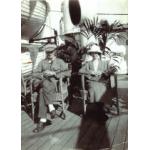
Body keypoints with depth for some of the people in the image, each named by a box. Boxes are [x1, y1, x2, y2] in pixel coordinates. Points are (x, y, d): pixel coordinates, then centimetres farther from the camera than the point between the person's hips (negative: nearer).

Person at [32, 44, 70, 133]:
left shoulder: (60, 61, 13)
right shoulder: (42, 62, 21)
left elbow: (66, 72, 0)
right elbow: (35, 74, 15)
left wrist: (54, 73, -12)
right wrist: (43, 74, -7)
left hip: (56, 84, -3)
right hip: (44, 84, 3)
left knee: (43, 92, -34)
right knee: (43, 91, -35)